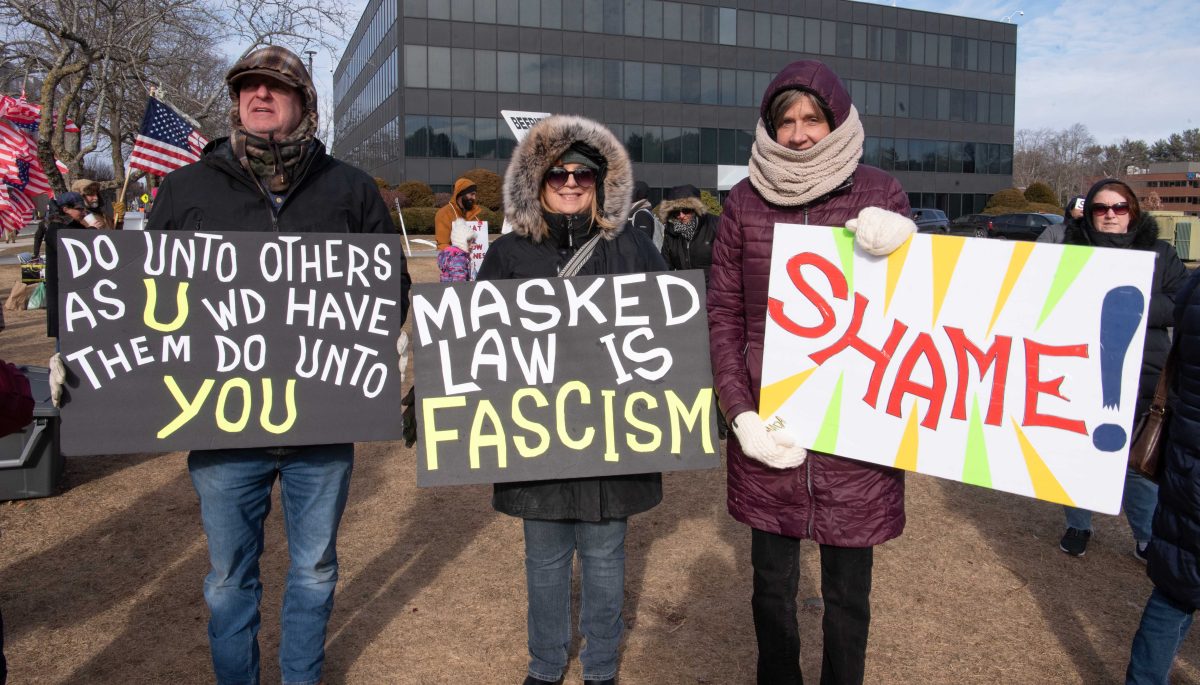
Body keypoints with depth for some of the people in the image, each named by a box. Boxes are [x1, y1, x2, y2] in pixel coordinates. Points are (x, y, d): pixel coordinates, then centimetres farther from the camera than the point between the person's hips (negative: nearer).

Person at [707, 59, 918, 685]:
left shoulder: (879, 193, 0)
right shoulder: (746, 200, 1)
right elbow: (722, 315, 3)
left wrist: (903, 242, -19)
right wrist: (741, 415, -7)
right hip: (767, 428, 1)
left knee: (848, 592, 12)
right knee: (772, 584, 15)